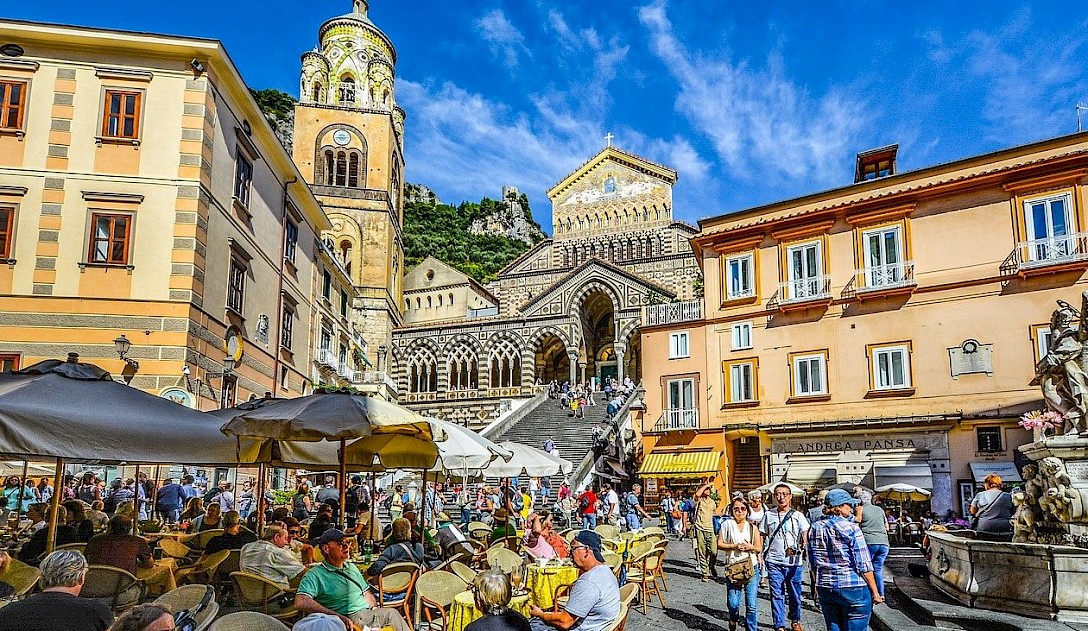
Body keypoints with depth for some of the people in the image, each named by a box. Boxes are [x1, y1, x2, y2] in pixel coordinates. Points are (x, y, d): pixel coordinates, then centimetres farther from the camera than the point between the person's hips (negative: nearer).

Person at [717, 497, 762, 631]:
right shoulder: (727, 524, 2)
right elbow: (719, 544, 1)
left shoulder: (752, 527, 7)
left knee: (752, 605, -2)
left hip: (751, 567, 1)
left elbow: (759, 548, 10)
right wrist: (734, 546, -13)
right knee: (733, 603, 1)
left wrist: (751, 547, -11)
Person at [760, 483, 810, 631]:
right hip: (774, 562, 0)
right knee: (777, 595, 0)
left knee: (795, 594, 13)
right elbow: (762, 536, 10)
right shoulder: (769, 515, 5)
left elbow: (806, 535, -3)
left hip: (795, 562, 0)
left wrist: (803, 547, -22)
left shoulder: (797, 516, 2)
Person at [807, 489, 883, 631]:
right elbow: (863, 565, -12)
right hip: (853, 588, -5)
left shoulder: (815, 528, 5)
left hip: (825, 588, 5)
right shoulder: (850, 528, -11)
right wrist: (875, 592, -4)